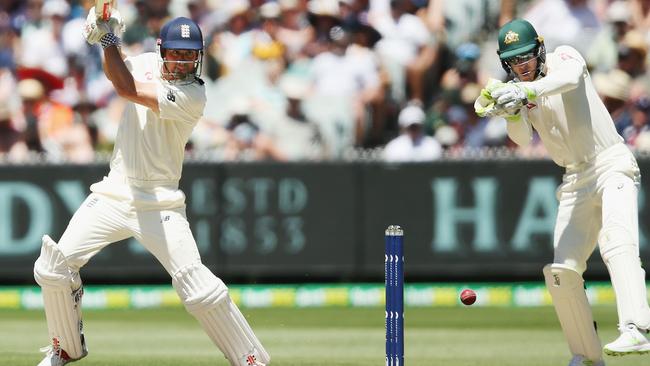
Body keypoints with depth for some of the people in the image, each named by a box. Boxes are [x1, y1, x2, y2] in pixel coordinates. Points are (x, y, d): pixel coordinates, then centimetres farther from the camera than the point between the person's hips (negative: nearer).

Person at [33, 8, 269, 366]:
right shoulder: (147, 63, 2)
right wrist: (103, 34, 0)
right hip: (113, 193, 6)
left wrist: (108, 39, -19)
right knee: (52, 268, -1)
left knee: (199, 288, -17)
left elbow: (126, 88, -25)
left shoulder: (192, 97, -18)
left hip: (159, 204, -6)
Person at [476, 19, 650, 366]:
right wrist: (511, 112, -31)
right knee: (561, 271, -1)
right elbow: (522, 137, -9)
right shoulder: (514, 90, 9)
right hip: (576, 182, 6)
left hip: (612, 165, -6)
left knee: (617, 242, -29)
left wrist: (527, 92, -44)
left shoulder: (564, 57, -2)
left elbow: (570, 77, -28)